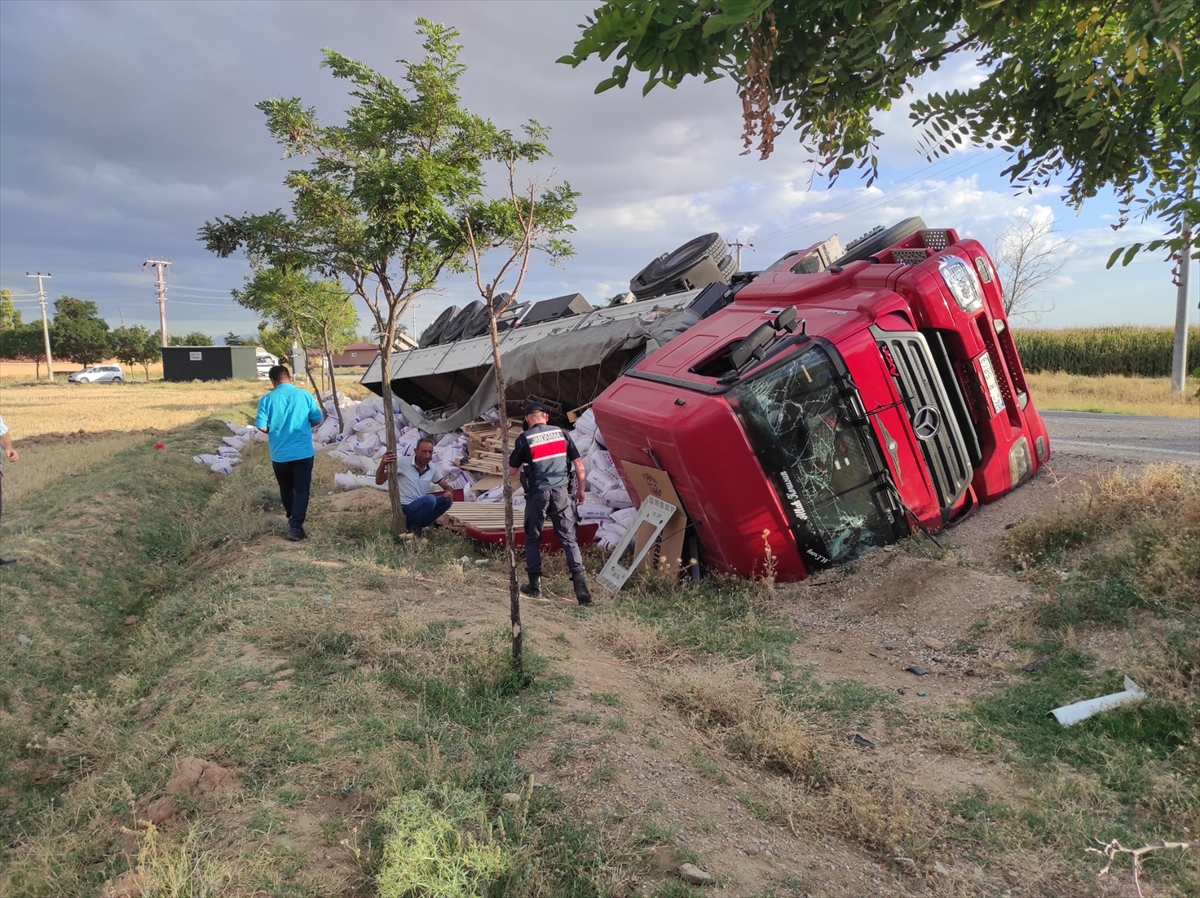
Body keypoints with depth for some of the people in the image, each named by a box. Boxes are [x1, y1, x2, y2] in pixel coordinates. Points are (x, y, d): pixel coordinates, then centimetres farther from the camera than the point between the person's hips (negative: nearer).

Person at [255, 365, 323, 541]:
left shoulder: (267, 399, -6)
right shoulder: (305, 395, -5)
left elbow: (262, 427, -7)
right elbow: (318, 419, 1)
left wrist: (275, 431, 14)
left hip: (279, 454, 1)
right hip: (303, 452, -1)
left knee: (286, 489, 19)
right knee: (301, 490, 4)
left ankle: (293, 523, 34)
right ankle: (295, 527, -5)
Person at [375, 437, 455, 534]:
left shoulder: (433, 469, 4)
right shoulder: (403, 464, -12)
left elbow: (447, 487, 13)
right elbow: (379, 481, -9)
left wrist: (449, 492, -14)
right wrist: (382, 465, -30)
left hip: (421, 509, 6)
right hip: (404, 510, -6)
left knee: (447, 499, -14)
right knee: (430, 499, -32)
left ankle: (418, 525, -2)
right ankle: (412, 527, -9)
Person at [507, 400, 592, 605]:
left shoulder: (524, 439, -5)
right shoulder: (561, 433, 4)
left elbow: (511, 472, 3)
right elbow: (579, 465, 6)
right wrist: (580, 490, 18)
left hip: (537, 494, -2)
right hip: (561, 492, 2)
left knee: (533, 539, 15)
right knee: (568, 538, 5)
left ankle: (535, 584, 19)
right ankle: (579, 579, -9)